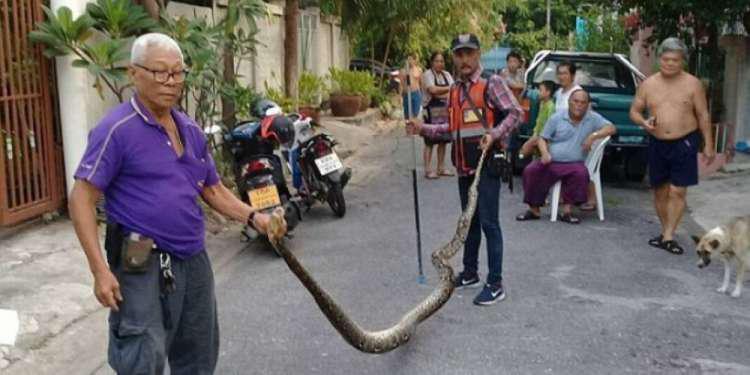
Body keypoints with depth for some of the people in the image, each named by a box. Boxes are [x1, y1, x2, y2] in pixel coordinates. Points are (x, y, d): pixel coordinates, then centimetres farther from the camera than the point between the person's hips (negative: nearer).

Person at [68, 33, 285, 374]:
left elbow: (213, 189, 17)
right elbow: (82, 199, -15)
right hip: (142, 265, -7)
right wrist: (100, 269, -22)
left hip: (194, 260, 7)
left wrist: (252, 217, 1)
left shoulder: (191, 130, 10)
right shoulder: (117, 129, -13)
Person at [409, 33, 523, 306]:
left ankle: (495, 284, -2)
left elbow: (515, 113, -11)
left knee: (488, 222, -8)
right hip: (464, 166, 7)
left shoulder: (491, 83, -6)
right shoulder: (454, 90, 15)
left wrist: (494, 134, -24)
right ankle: (470, 273, 30)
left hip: (487, 163, -7)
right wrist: (423, 128, 10)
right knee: (469, 220, 17)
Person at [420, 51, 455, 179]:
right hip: (431, 112, -6)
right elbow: (433, 90, -21)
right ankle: (427, 170, -1)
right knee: (430, 142, -4)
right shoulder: (427, 75, -6)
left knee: (443, 141, 9)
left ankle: (441, 168, 18)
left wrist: (439, 94, -15)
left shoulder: (447, 75, 12)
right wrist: (448, 88, -10)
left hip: (444, 112, 6)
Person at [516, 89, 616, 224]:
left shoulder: (593, 118, 6)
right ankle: (534, 209, -9)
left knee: (581, 174, -33)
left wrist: (594, 136, -17)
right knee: (530, 170, -23)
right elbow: (543, 139, 8)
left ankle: (567, 210, -19)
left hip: (574, 163, -1)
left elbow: (611, 128, -2)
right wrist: (545, 153, -13)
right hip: (551, 162, 1)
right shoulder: (557, 118, 7)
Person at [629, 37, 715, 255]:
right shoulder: (648, 84, 4)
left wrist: (708, 145, -2)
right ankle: (665, 231, 23)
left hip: (684, 143, -3)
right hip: (657, 144, 3)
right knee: (660, 191, 9)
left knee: (677, 191, -7)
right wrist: (643, 122, -13)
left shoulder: (692, 84, -2)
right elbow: (634, 111, 10)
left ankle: (668, 236, -3)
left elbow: (703, 115, 1)